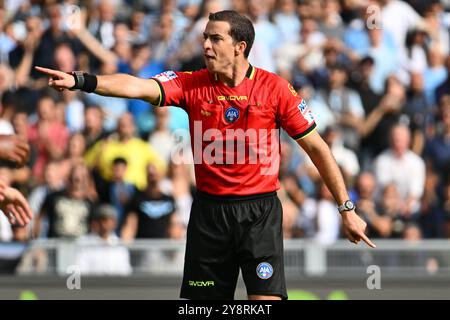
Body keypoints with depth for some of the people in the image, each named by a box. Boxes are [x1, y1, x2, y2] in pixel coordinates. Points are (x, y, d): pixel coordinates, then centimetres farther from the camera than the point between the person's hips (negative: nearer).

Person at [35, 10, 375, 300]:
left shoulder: (275, 88, -5)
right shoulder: (192, 84, 0)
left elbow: (316, 147, 0)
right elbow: (138, 86, -15)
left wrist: (347, 208, 0)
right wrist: (80, 80, -31)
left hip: (260, 211, -3)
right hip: (209, 212, 3)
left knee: (267, 298, -12)